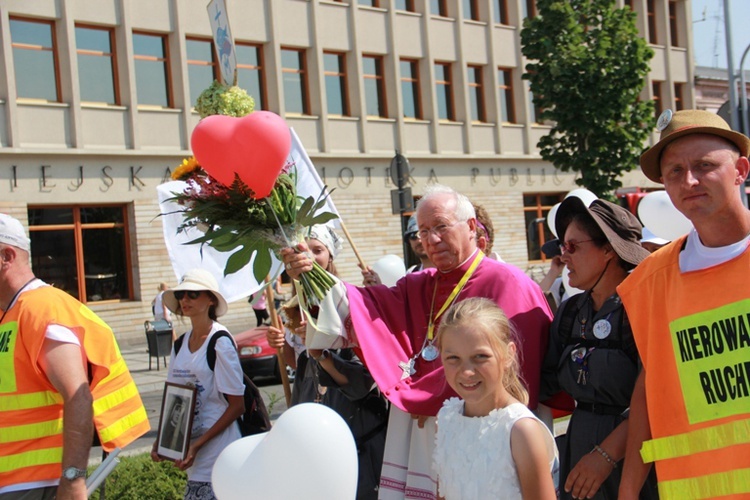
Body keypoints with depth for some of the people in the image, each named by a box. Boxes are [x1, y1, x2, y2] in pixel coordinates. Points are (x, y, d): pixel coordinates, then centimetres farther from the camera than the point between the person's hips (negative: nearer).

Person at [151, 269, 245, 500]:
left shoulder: (220, 343, -11)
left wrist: (197, 445, -16)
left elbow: (237, 406, -12)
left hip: (217, 450, -7)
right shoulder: (180, 344, 9)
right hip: (191, 448, 7)